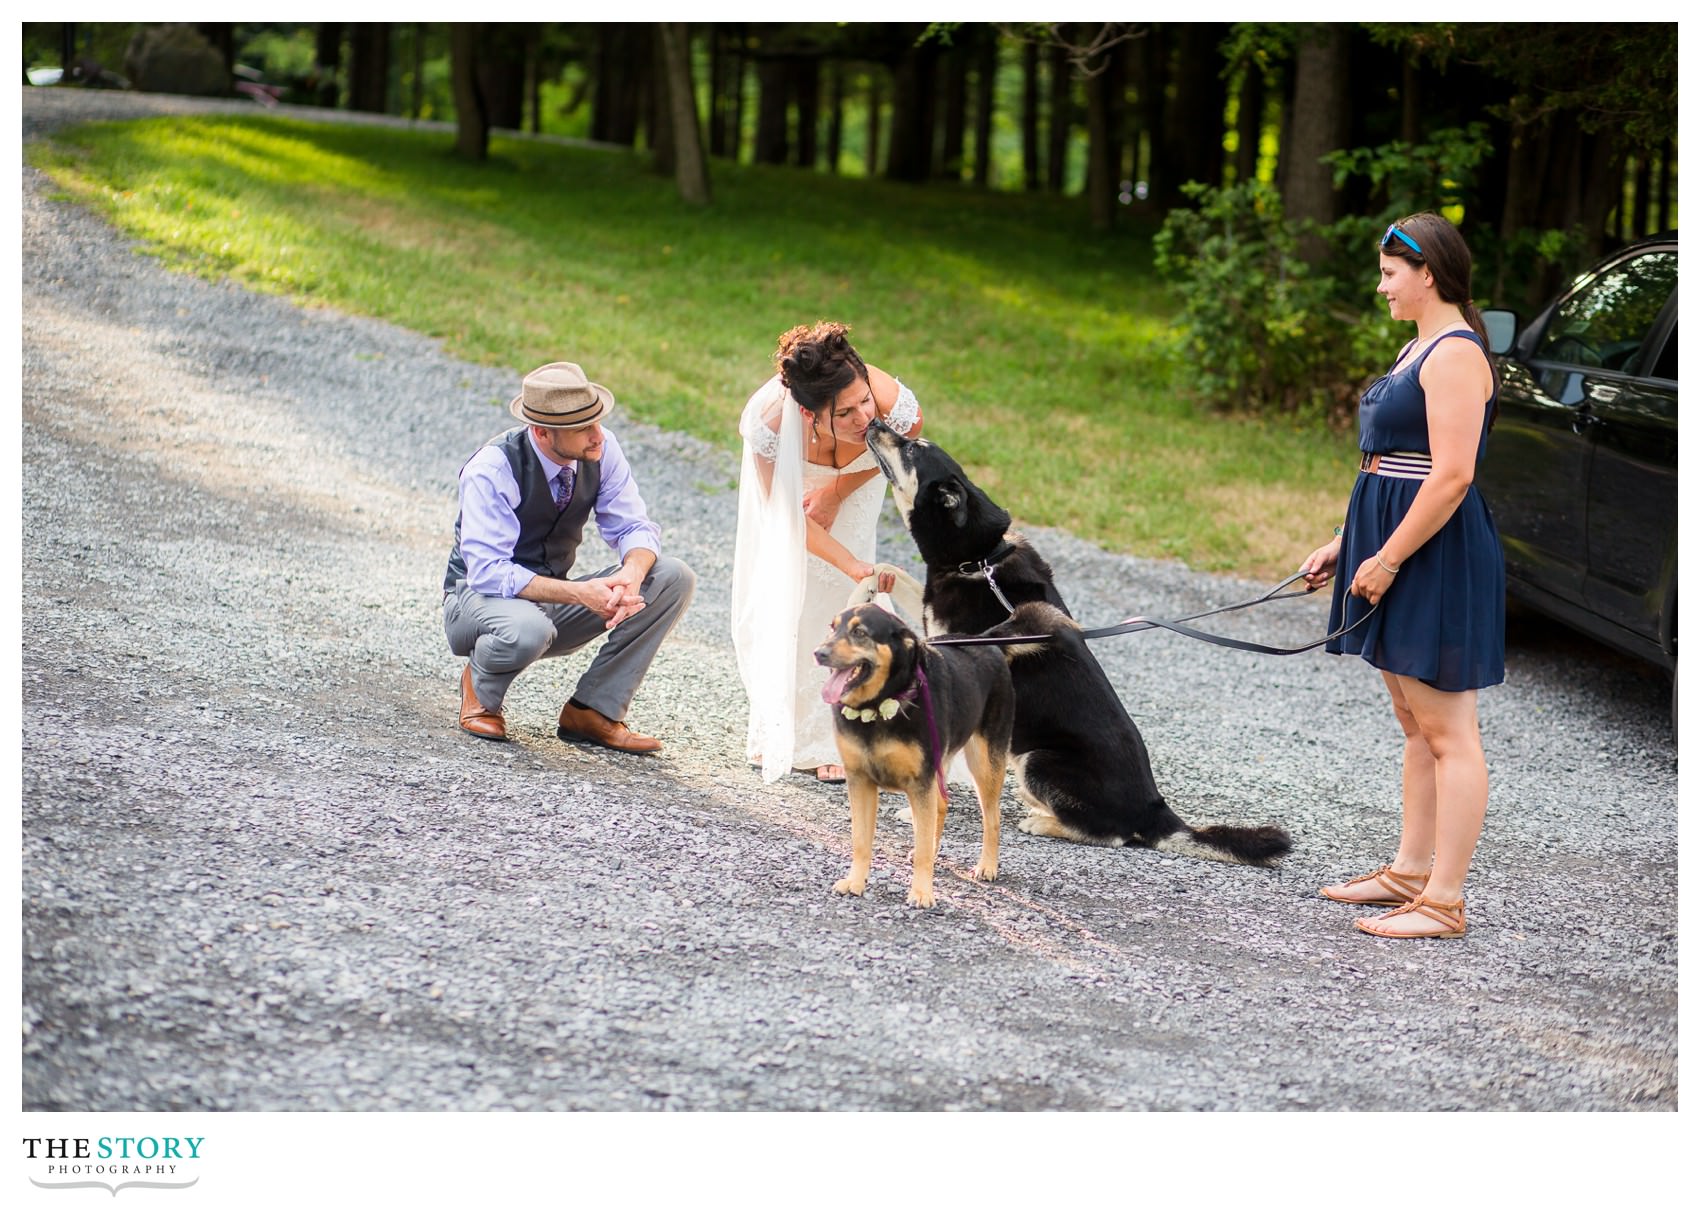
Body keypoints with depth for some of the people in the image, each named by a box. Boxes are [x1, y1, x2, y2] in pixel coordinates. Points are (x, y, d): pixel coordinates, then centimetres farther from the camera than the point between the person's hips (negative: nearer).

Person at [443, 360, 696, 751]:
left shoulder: (601, 450, -9)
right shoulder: (491, 469, -24)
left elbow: (634, 527, -6)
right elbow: (488, 573, -29)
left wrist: (631, 574, -31)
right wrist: (579, 593, -38)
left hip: (553, 598, 6)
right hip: (479, 597, -6)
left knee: (674, 578, -14)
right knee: (527, 630, -43)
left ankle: (592, 712, -10)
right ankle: (480, 685, -4)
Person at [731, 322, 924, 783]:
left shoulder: (892, 405, -43)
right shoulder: (771, 422, -44)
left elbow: (911, 431, -14)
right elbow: (789, 516, -30)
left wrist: (837, 493, -16)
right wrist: (854, 566, -40)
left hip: (854, 479, 1)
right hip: (788, 473, 0)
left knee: (834, 596, -5)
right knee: (775, 597, 1)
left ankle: (823, 736, 5)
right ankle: (776, 728, 20)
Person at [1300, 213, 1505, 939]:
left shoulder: (1455, 354, -16)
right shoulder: (1421, 347, 16)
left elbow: (1451, 475, -23)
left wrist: (1386, 559, -20)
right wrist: (1345, 544, 17)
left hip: (1437, 563, -11)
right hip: (1397, 555, 11)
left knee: (1447, 733, -6)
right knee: (1416, 726, 16)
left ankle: (1443, 902, -4)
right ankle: (1410, 872, 24)